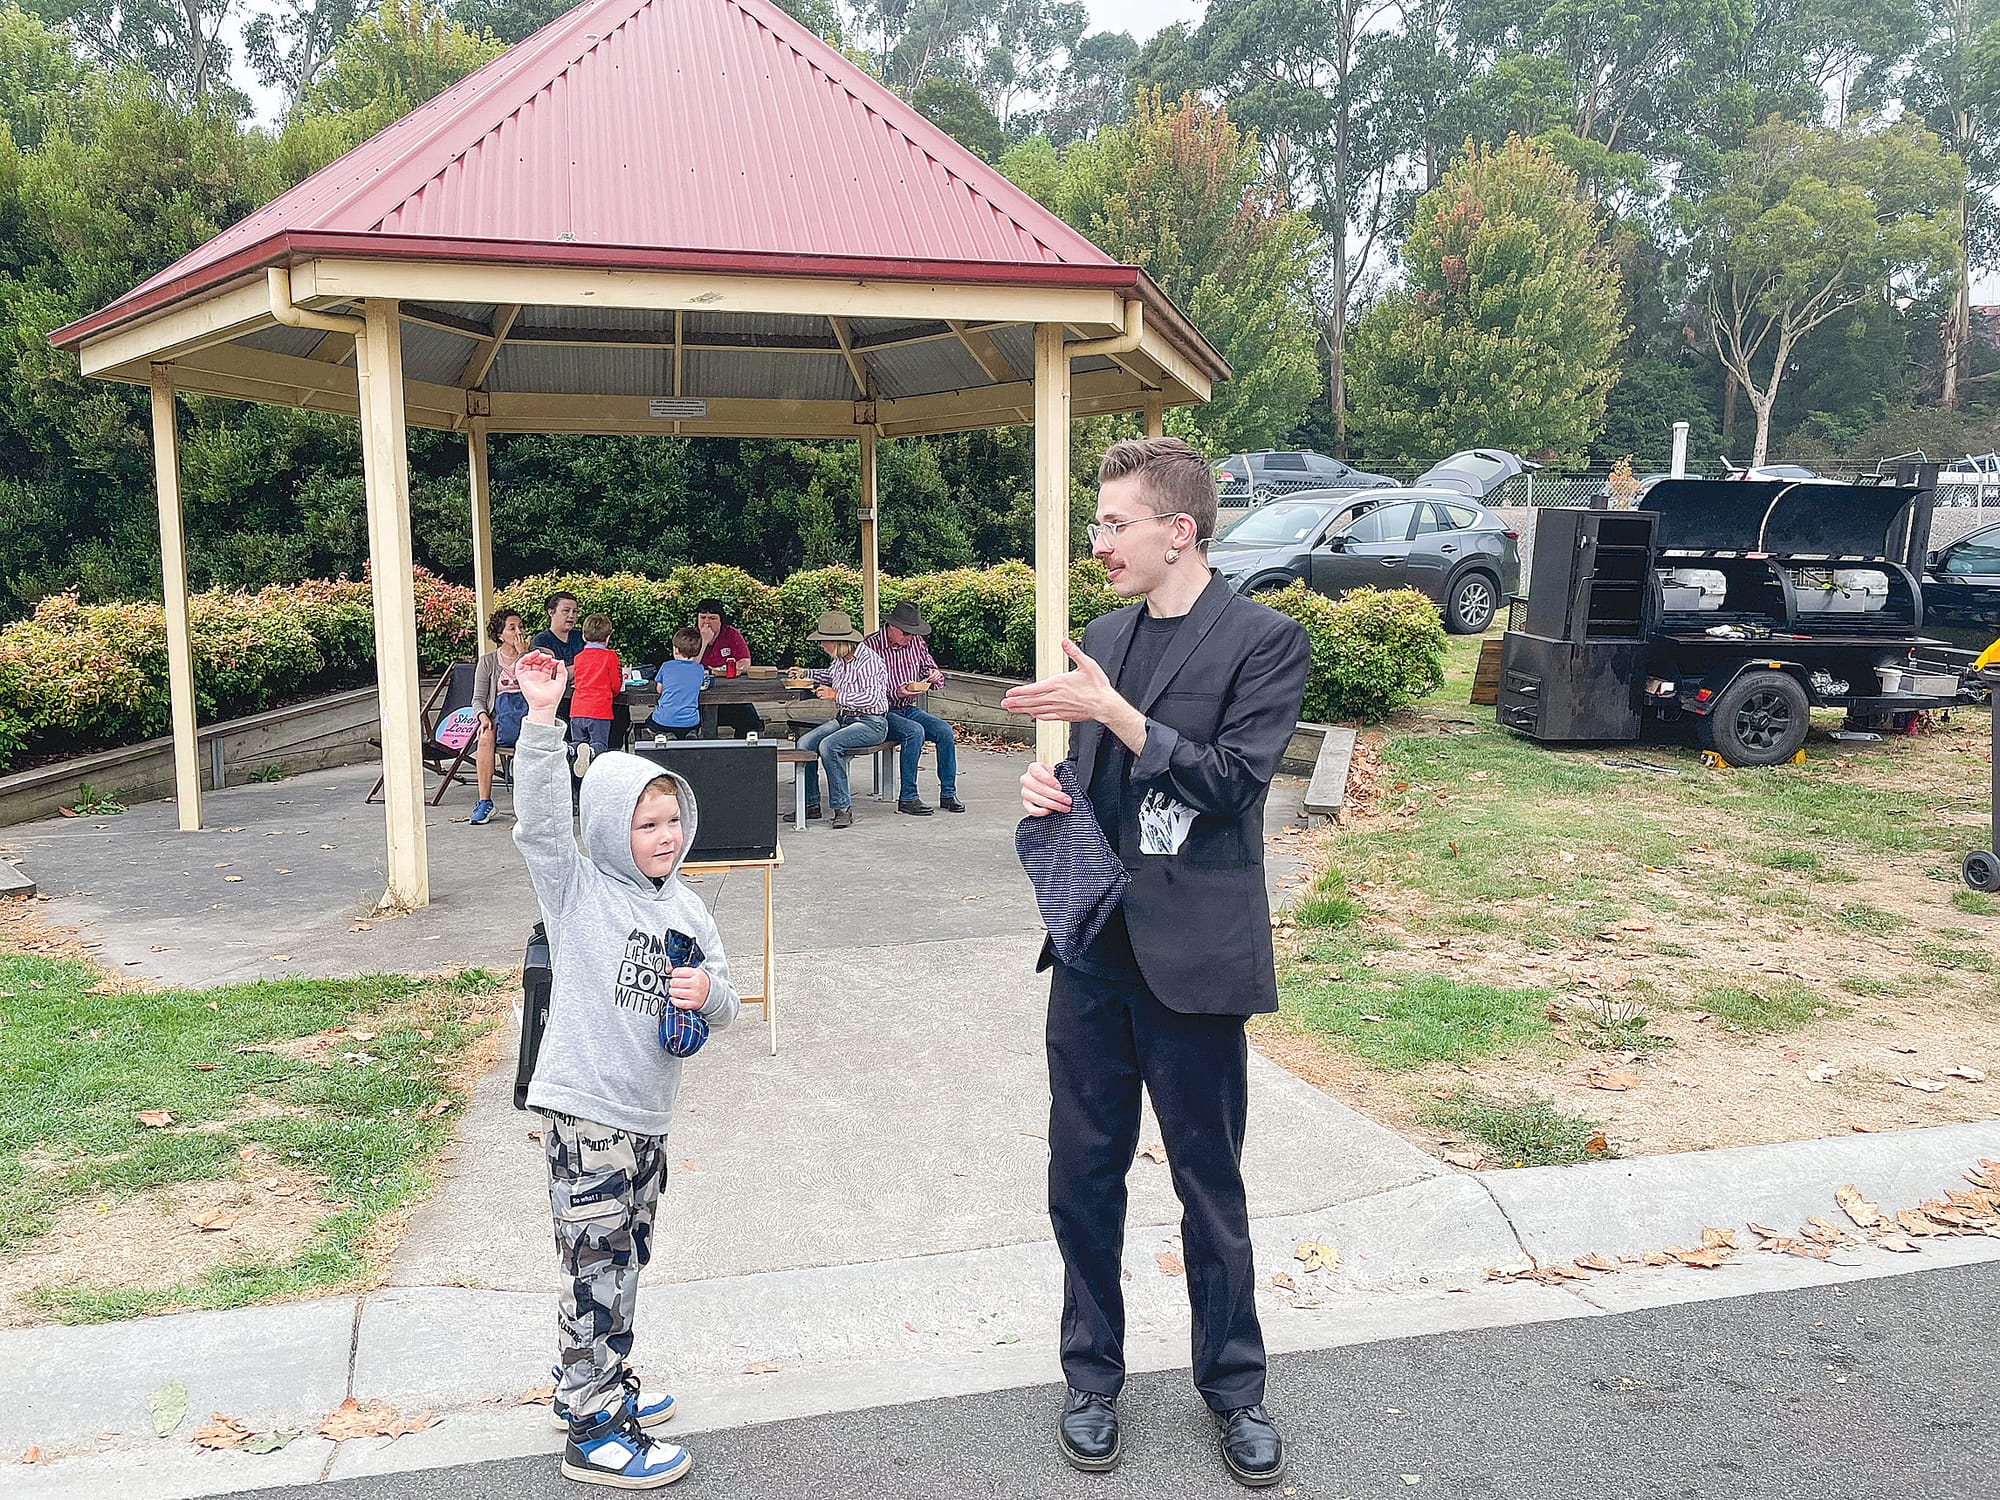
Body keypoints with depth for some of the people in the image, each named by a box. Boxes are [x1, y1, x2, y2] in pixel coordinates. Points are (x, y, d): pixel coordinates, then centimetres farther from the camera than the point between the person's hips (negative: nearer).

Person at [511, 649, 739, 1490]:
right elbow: (540, 818, -23)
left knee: (625, 1262, 20)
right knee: (595, 1271, -2)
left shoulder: (686, 911, 9)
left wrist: (709, 995, -13)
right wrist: (542, 719, -33)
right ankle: (594, 1435, 9)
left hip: (648, 1116, 7)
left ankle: (595, 1383, 38)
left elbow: (722, 1006, 12)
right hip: (587, 1111, -7)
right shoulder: (577, 889, -7)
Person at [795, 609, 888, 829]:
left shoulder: (868, 660, -17)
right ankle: (810, 804, -4)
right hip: (843, 719, 9)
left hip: (871, 723, -9)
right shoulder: (841, 659, 9)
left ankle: (843, 807, -22)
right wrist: (806, 674, 24)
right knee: (804, 743, -11)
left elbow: (871, 697, -27)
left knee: (829, 745, -31)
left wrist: (836, 695, -23)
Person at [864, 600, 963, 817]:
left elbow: (934, 675, 19)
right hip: (882, 712, -6)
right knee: (915, 731, -32)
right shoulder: (872, 645, -11)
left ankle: (947, 793, -7)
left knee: (945, 730, -17)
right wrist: (896, 693, -26)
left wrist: (935, 677, -6)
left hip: (910, 709, 6)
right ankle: (907, 798, -24)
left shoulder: (917, 643, 8)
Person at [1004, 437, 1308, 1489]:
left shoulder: (1263, 640, -7)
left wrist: (1113, 713, -21)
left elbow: (1234, 778, -17)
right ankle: (1092, 1375, 32)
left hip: (1191, 956, -5)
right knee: (1082, 1174, 13)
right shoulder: (1105, 637, 12)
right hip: (1092, 947, 6)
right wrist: (1047, 788, -1)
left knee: (1210, 1184, 9)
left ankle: (1233, 1387, 30)